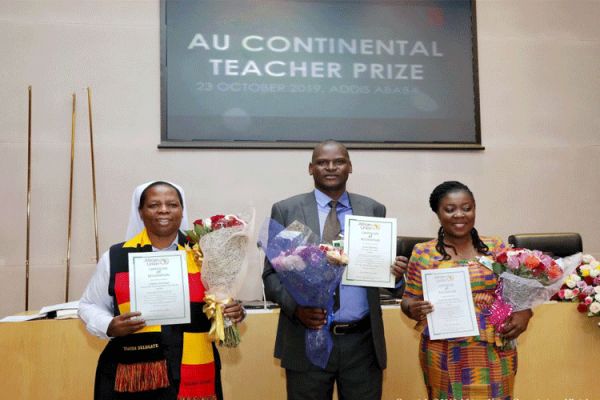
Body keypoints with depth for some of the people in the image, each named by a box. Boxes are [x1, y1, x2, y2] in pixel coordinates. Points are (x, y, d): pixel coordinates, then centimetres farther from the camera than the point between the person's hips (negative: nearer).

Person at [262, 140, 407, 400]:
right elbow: (271, 273, 0)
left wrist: (395, 271, -10)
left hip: (363, 341, 2)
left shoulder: (374, 210, 7)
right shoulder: (286, 211, 1)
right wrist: (295, 305, -17)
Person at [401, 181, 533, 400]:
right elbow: (409, 300, 2)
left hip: (495, 354, 2)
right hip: (445, 356, -1)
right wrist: (413, 308, -19)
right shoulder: (423, 253, -1)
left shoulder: (496, 247, 4)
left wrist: (523, 315, -9)